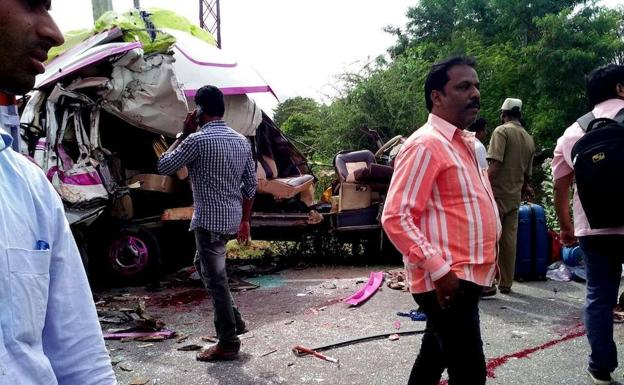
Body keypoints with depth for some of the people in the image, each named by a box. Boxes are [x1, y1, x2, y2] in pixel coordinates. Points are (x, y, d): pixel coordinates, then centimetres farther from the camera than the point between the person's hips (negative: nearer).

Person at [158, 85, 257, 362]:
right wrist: (245, 220, 19)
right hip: (232, 219, 8)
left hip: (209, 220, -8)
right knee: (205, 266, 25)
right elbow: (250, 185, 12)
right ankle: (233, 321, 26)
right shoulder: (241, 140, 8)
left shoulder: (197, 139, -14)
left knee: (215, 279, 1)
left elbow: (163, 167, -2)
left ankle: (228, 344, 9)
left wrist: (183, 134, 4)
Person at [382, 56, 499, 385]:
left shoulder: (466, 143, 15)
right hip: (446, 281, -9)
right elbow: (395, 218, -22)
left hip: (463, 277, 10)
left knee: (436, 356, 21)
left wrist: (486, 260, 18)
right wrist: (439, 270, -24)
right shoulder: (426, 144, -16)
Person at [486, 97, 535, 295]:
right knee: (509, 240, 10)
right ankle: (506, 283, 17)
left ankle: (487, 283, -6)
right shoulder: (529, 139, 14)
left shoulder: (502, 131, -7)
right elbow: (527, 173, 20)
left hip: (498, 194, -7)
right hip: (515, 197, 7)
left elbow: (495, 165, -18)